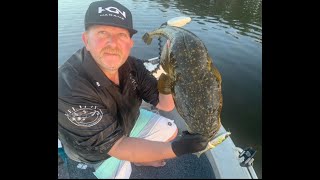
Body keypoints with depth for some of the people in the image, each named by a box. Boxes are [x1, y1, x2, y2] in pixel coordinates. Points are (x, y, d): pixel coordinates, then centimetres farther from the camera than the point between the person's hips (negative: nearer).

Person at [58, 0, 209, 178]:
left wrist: (166, 76, -38)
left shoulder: (132, 66, -21)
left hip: (128, 121, 5)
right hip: (95, 147, -4)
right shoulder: (69, 88, -38)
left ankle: (141, 159, 37)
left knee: (170, 130, 9)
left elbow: (166, 105, -17)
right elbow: (115, 146, -36)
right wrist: (175, 148, -45)